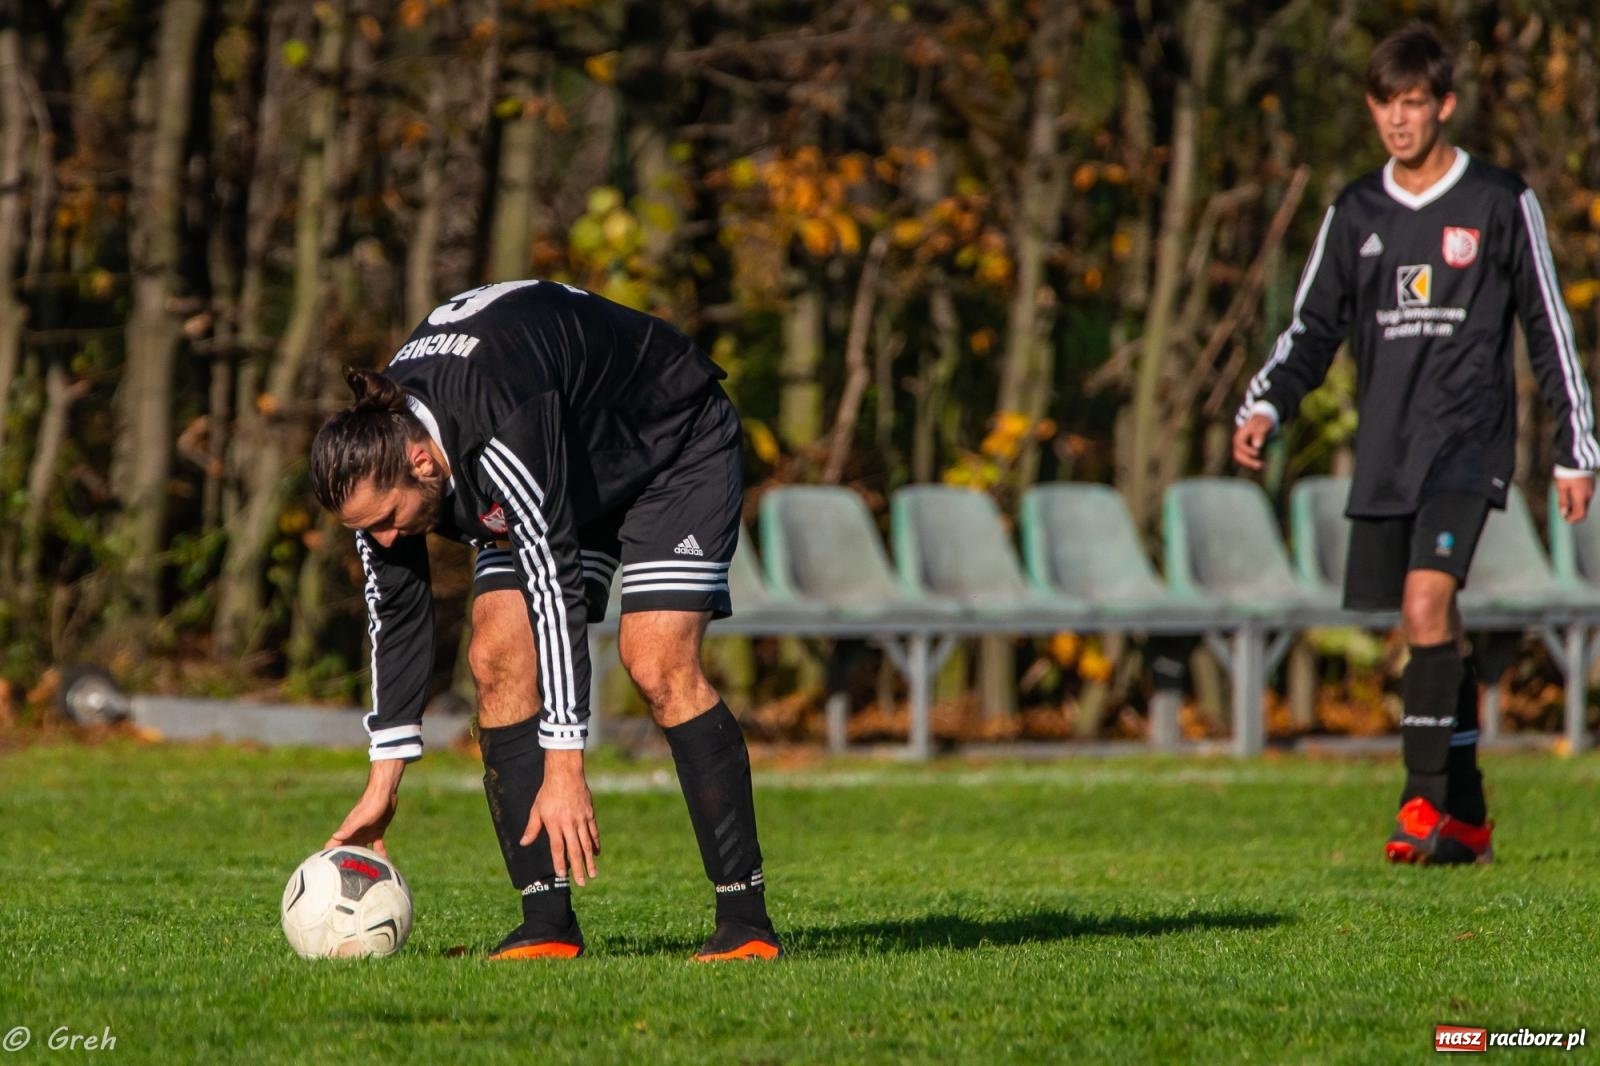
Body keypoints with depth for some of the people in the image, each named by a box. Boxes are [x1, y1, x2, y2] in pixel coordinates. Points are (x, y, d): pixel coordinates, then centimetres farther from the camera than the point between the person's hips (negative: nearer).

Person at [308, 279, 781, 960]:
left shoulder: (504, 430, -42)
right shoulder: (373, 458, -18)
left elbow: (555, 591, -42)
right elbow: (397, 616, -7)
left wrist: (563, 770, -42)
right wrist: (382, 787, -6)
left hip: (675, 445, -7)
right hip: (565, 476, 7)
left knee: (657, 664, -22)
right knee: (497, 658, -11)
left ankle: (746, 921, -17)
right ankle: (547, 924, -8)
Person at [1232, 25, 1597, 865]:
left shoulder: (1499, 204, 1)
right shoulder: (1355, 214, 11)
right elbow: (1313, 326, 14)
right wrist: (1265, 406, -4)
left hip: (1467, 443, -4)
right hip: (1385, 455, 4)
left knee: (1426, 600, -22)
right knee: (1430, 632, 4)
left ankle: (1427, 799, -21)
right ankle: (1466, 819, 12)